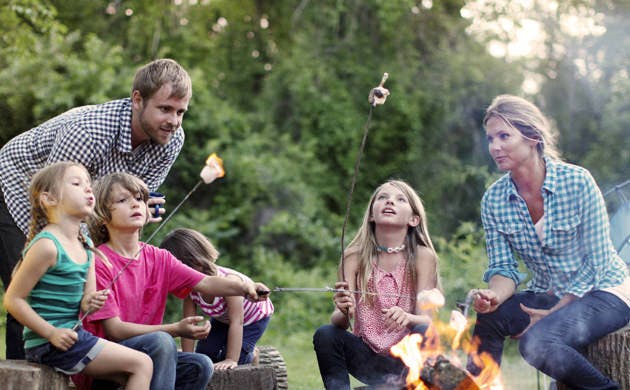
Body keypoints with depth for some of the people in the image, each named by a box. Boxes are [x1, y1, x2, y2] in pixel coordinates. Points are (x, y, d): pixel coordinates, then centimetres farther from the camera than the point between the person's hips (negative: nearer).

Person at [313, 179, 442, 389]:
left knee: (424, 333, -31)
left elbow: (426, 320, -13)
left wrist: (407, 318, -37)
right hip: (367, 361, 1)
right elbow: (340, 322, -9)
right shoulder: (355, 256, -4)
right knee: (325, 334, -23)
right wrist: (344, 312, -34)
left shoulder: (422, 256, -8)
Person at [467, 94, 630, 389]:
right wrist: (493, 296, -26)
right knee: (488, 316, -24)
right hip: (548, 295, 5)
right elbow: (503, 267, -3)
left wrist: (554, 312, -17)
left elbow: (596, 264, -15)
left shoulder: (577, 182, -17)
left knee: (537, 342, -30)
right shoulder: (493, 200, -4)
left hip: (601, 292, -4)